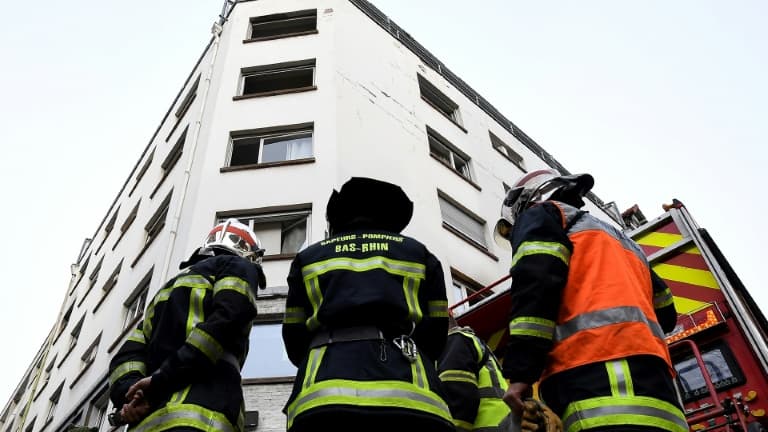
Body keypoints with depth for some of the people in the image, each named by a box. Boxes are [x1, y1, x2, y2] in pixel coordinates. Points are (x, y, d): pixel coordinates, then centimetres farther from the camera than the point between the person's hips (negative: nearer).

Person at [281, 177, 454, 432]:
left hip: (322, 397, 1)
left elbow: (293, 339, 21)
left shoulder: (308, 258, 25)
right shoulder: (419, 253, 24)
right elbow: (436, 335, 19)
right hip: (409, 396, 0)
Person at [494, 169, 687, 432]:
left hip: (594, 375, -8)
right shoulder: (620, 238, 38)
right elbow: (665, 313, 33)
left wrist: (520, 370, -11)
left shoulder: (539, 216, 16)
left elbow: (536, 280, -5)